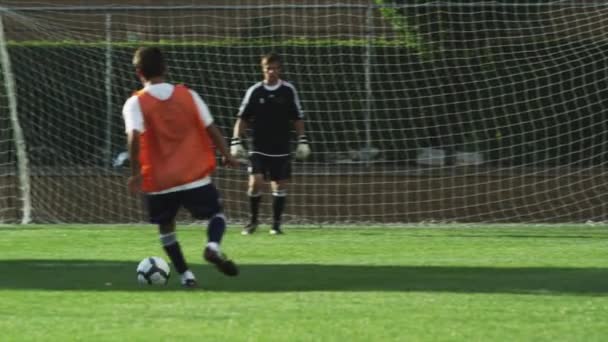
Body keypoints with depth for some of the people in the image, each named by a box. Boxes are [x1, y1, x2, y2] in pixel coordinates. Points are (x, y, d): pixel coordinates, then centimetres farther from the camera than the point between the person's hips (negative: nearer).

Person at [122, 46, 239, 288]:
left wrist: (135, 173, -14)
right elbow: (211, 129, 3)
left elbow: (134, 138, -20)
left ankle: (185, 275, 14)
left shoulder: (135, 103, -5)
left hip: (159, 182, 0)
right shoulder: (188, 96, 2)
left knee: (166, 226, 22)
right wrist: (227, 156, 16)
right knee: (216, 213, 17)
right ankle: (213, 246, -14)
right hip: (195, 177, 0)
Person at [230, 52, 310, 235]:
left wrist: (302, 141, 3)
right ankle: (253, 220, 5)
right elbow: (242, 118, 2)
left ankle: (276, 223, 15)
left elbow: (297, 118, 8)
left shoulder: (288, 90, 0)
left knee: (280, 185, 2)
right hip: (259, 147, -1)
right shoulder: (255, 91, -2)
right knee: (255, 182, -14)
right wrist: (236, 141, -6)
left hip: (282, 148, 1)